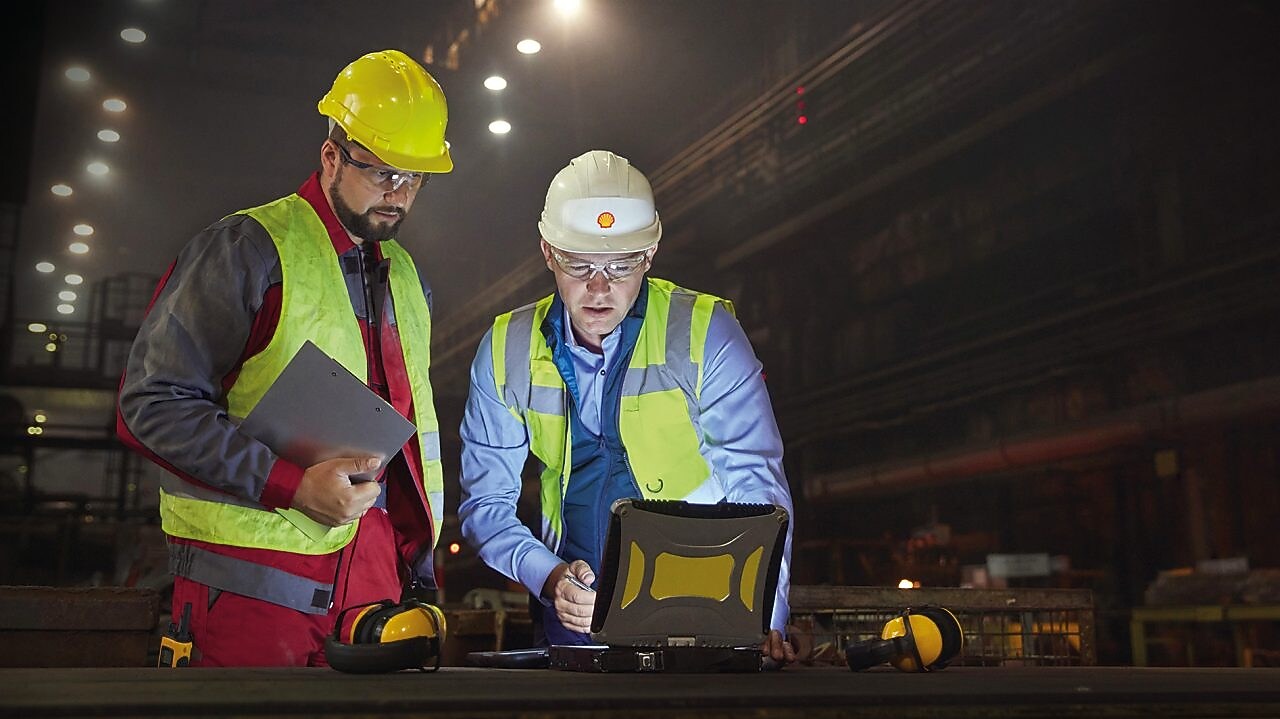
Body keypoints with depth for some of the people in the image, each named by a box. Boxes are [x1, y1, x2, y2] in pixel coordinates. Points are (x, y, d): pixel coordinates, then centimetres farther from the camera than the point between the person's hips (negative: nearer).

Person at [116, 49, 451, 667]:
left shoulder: (407, 279, 17)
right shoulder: (246, 249, -4)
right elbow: (153, 402, -11)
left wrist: (419, 577, 16)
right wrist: (292, 485, -19)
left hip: (378, 583, 6)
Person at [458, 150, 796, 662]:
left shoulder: (705, 333, -6)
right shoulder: (507, 349, 1)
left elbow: (757, 488, -8)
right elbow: (485, 501, 4)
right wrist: (548, 577, -14)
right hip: (572, 618, 2)